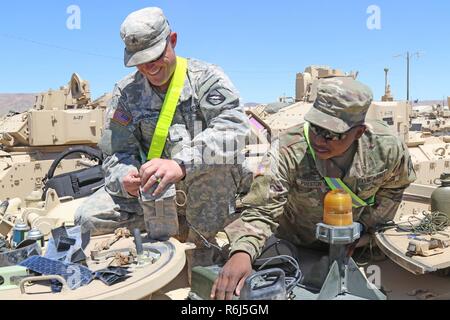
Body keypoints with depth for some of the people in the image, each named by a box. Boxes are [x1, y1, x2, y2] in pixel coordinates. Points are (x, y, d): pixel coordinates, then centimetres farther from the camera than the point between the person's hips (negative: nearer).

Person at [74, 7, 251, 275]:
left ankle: (202, 242, -16)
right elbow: (117, 154, 3)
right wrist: (125, 179, -23)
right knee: (89, 218, -11)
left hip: (209, 191, -4)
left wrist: (181, 164, -41)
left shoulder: (206, 78, -8)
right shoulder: (126, 92, 4)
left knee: (213, 155, -36)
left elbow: (234, 128, -26)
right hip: (152, 191, 4)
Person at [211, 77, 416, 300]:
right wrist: (242, 252, -56)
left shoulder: (387, 148, -26)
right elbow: (261, 211, -37)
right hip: (295, 245, -2)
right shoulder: (288, 152, -37)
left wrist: (365, 226, -6)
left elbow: (394, 188, -2)